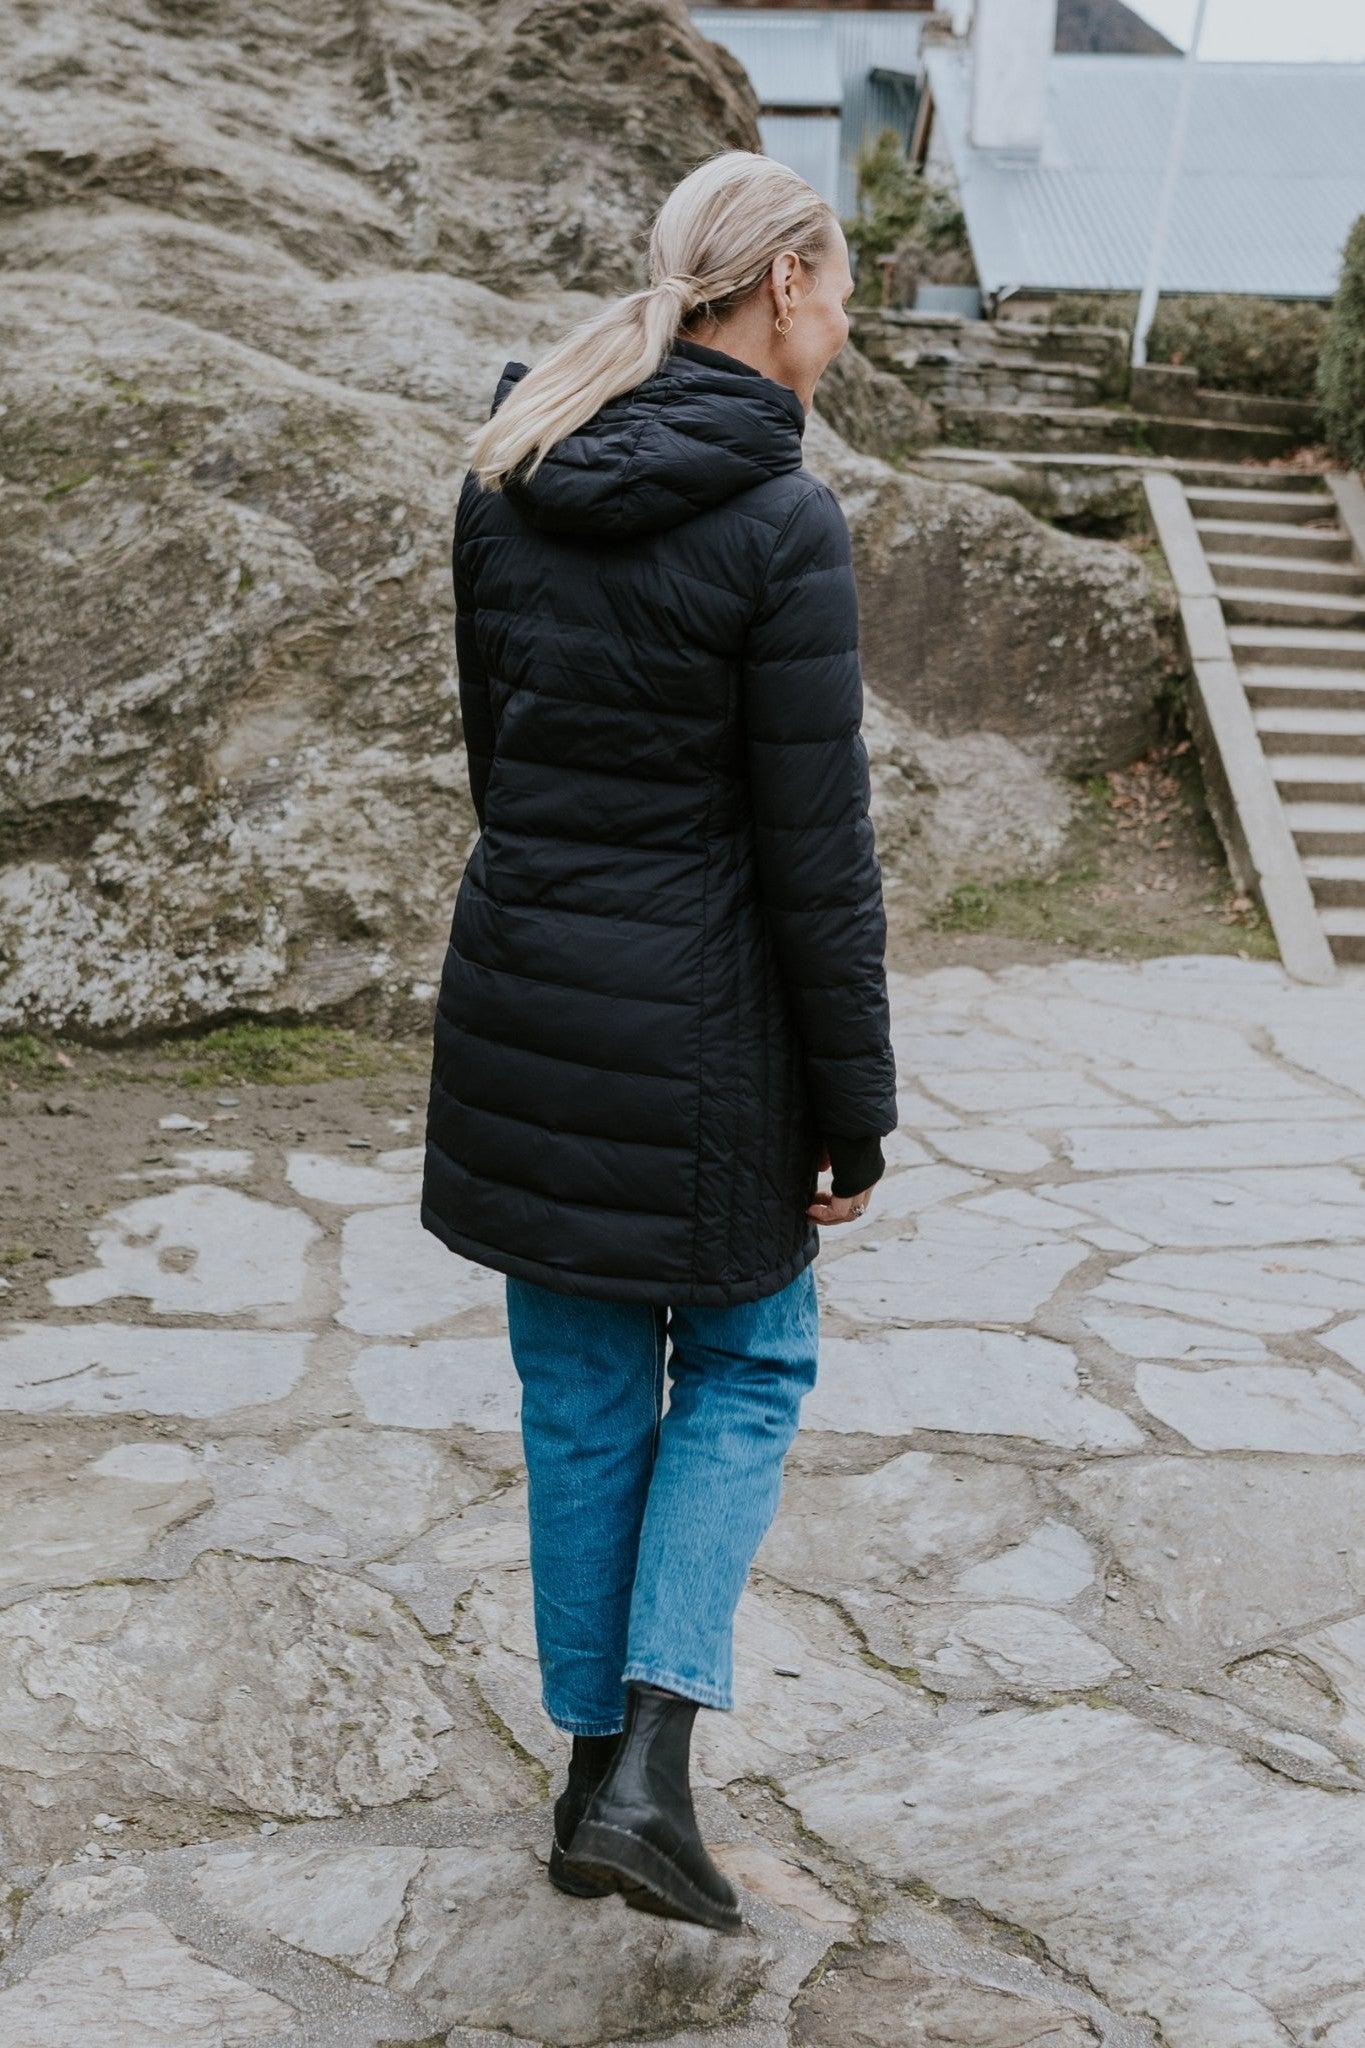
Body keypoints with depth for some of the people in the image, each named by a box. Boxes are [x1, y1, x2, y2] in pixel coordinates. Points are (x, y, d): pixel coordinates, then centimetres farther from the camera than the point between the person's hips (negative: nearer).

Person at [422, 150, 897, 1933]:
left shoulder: (509, 480, 2)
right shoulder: (779, 524, -17)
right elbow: (817, 848, -16)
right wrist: (856, 1106, -7)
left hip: (520, 988, 6)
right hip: (698, 1012, -5)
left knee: (581, 1396, 17)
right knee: (746, 1365, 17)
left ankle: (597, 1772, 30)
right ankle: (650, 1769, 7)